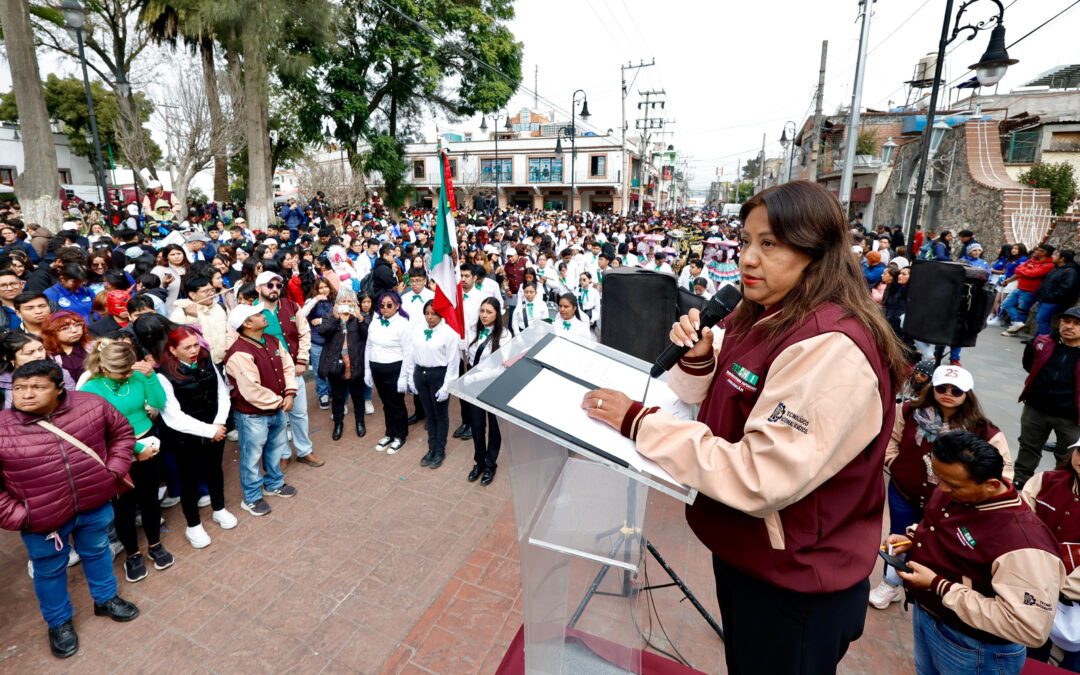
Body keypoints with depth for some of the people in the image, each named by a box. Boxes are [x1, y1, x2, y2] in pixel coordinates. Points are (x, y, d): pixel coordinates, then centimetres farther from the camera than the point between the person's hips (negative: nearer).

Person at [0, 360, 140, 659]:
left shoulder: (90, 404, -14)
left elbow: (122, 431, 3)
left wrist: (113, 471, -5)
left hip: (95, 505, 2)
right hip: (42, 520, -2)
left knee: (97, 552, 24)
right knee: (50, 570, 19)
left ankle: (105, 598, 49)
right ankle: (59, 622, 44)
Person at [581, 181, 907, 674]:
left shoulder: (830, 349, -29)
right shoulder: (760, 317, 0)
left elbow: (761, 479, -33)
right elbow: (720, 407, 8)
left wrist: (639, 422, -29)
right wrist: (698, 359, -13)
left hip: (793, 583, -8)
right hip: (742, 551, 8)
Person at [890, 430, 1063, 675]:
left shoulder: (1021, 540, -34)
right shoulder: (952, 491, -10)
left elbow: (1029, 628, -32)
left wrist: (939, 585, -31)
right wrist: (911, 539, -7)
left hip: (972, 651, -6)